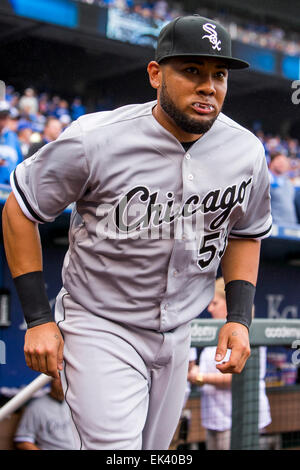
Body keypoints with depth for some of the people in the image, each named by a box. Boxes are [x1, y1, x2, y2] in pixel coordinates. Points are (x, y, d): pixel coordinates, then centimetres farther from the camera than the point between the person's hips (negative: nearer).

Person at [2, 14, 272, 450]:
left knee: (153, 446, 20)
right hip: (99, 328, -5)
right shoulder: (95, 141, -21)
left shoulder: (247, 153, -6)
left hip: (178, 334, 6)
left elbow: (246, 233, 11)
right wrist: (38, 319, -13)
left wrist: (239, 317, 0)